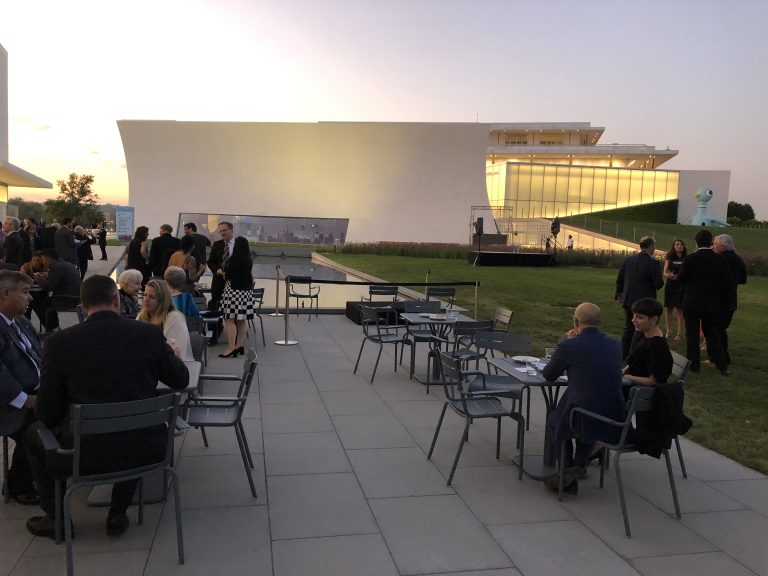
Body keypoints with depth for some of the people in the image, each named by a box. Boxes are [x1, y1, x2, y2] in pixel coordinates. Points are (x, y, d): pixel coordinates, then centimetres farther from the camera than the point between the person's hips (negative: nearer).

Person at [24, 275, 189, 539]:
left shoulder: (59, 342, -9)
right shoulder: (151, 334, -7)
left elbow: (47, 412, -1)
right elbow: (181, 380, 7)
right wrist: (172, 356, 27)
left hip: (87, 454, -1)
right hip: (145, 450, 2)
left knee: (34, 433, 28)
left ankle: (56, 519, 35)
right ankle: (118, 515, 34)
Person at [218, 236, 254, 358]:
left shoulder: (233, 259, -14)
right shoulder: (249, 260, 6)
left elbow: (227, 275, -10)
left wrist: (222, 272, 11)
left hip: (233, 290, -8)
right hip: (246, 291, 8)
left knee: (230, 320, -6)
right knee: (241, 320, 13)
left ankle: (231, 348, -9)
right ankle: (240, 345, 20)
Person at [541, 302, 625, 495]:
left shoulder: (568, 345, -11)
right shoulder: (616, 345, 5)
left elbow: (548, 376, 6)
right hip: (615, 421, 5)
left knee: (554, 420, 29)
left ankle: (568, 471, 24)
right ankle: (579, 466, 29)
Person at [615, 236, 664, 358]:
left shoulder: (628, 260, 1)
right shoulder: (653, 263, -14)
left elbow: (619, 280, 6)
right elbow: (658, 284, -18)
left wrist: (619, 295, 18)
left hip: (628, 300, 5)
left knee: (628, 328, 17)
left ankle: (623, 354, 22)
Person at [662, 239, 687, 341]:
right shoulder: (669, 259, 8)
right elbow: (665, 273, 3)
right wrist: (669, 275, -19)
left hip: (682, 286, -2)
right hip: (670, 286, 2)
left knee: (680, 310, -4)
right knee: (668, 309, 5)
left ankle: (680, 334, 2)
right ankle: (668, 331, 18)